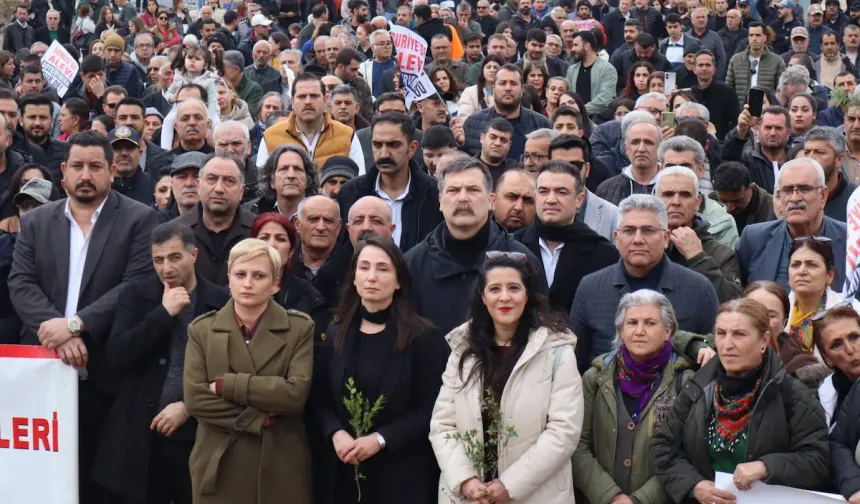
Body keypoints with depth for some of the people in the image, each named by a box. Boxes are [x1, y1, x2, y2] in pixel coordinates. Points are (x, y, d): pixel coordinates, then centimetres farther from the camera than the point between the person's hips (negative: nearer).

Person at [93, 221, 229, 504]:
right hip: (141, 434, 1)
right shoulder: (135, 296, 4)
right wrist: (163, 312, -11)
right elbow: (116, 355, -7)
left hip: (198, 436, -1)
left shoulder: (222, 303, 0)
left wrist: (189, 406, -8)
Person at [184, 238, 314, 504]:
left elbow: (298, 392, -13)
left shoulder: (301, 328, 1)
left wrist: (227, 385, -14)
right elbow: (194, 398, -6)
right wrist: (258, 420, -14)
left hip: (281, 467, -1)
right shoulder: (201, 329, 5)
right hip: (219, 467, 1)